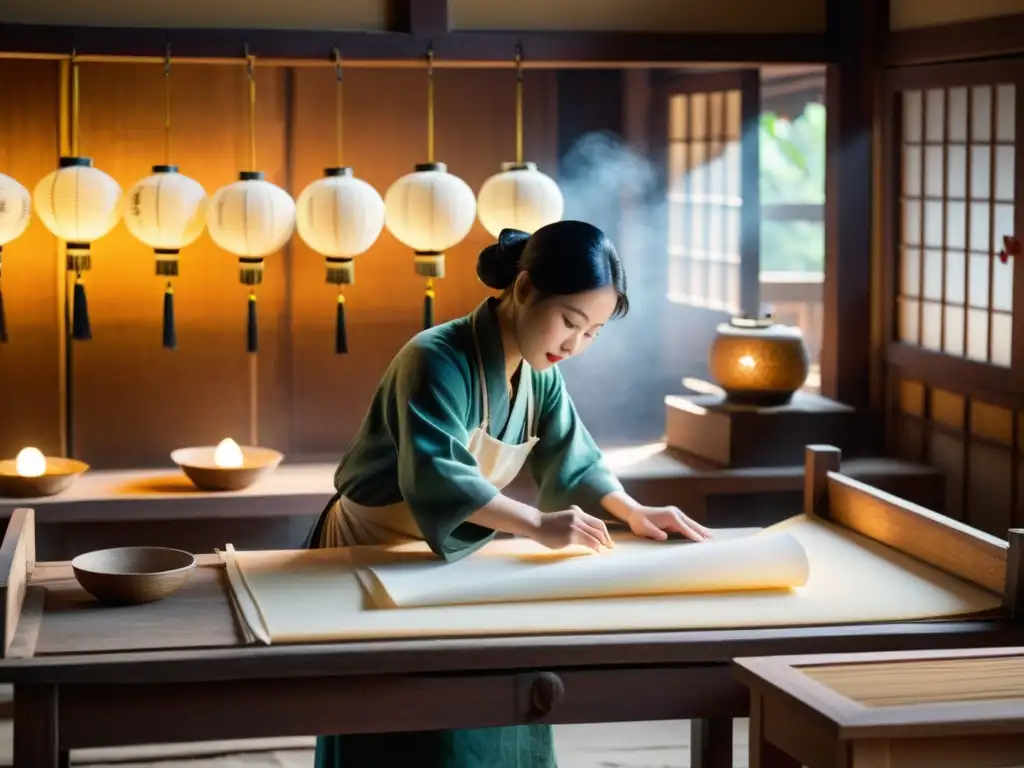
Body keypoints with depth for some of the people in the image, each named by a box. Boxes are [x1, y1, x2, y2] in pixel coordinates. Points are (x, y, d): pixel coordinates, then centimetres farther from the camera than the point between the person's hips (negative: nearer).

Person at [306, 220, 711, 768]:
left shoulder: (541, 375, -2)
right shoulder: (438, 360, -27)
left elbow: (571, 458, 7)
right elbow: (436, 477, -39)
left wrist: (633, 512, -10)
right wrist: (537, 524, -44)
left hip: (455, 555, 7)